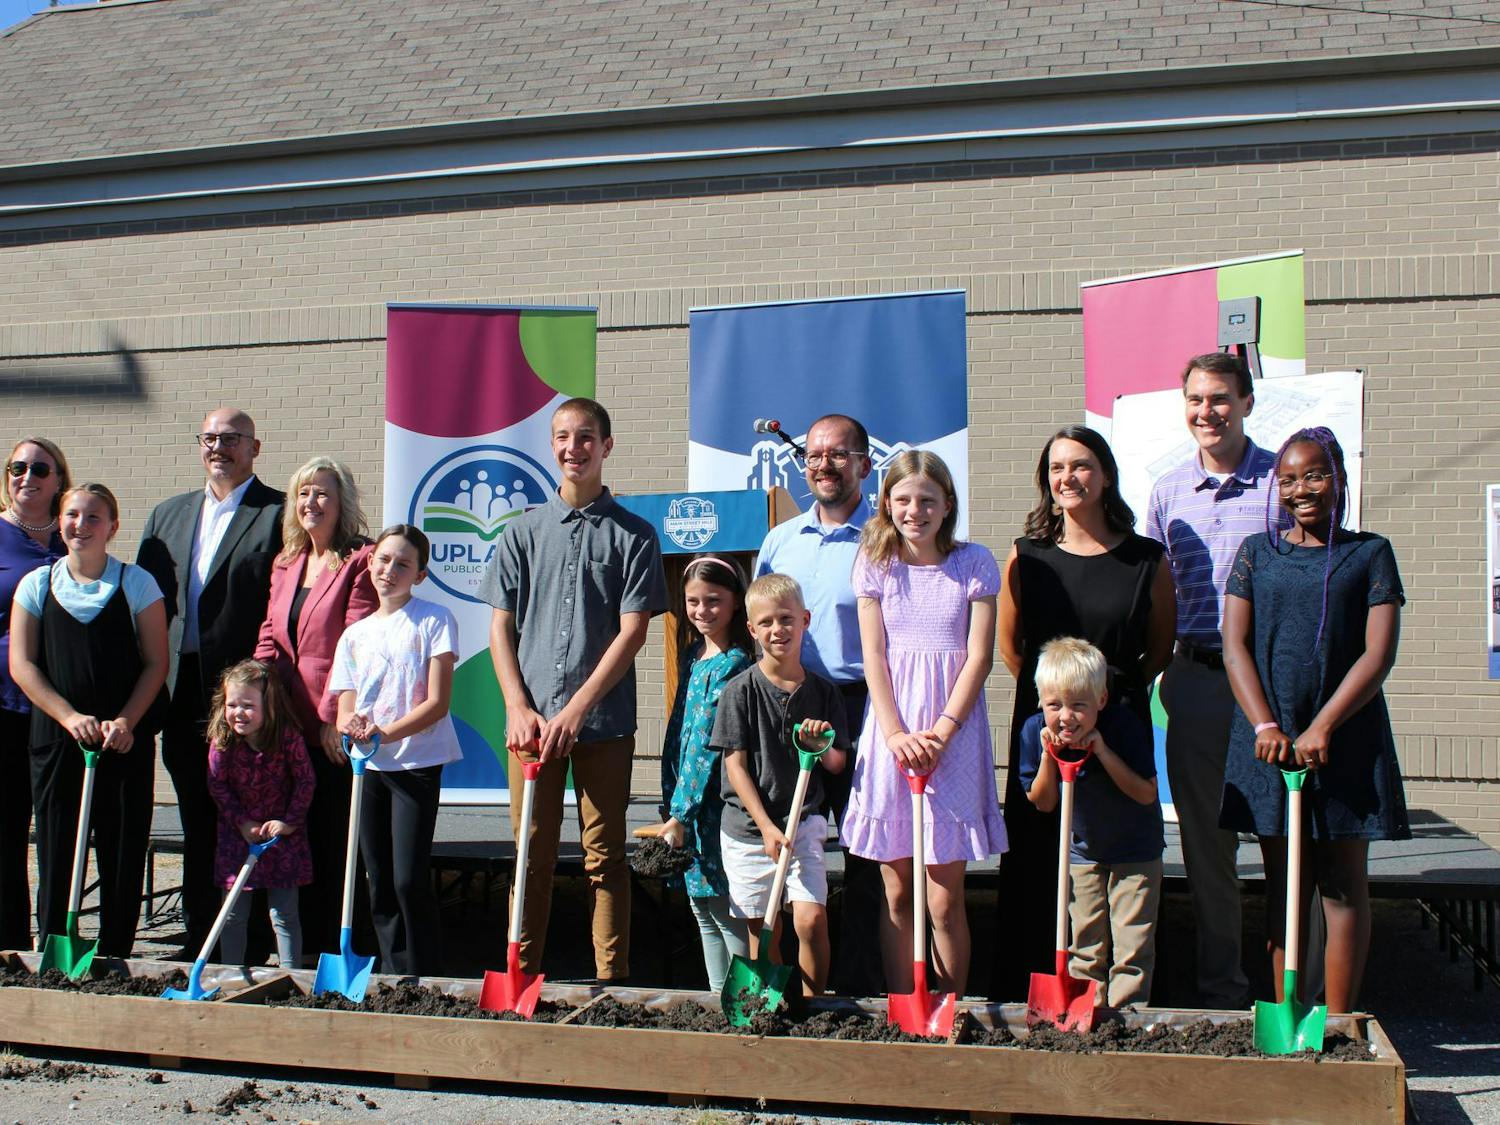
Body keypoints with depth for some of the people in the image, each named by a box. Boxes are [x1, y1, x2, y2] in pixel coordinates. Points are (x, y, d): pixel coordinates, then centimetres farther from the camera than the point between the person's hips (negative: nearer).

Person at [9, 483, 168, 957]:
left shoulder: (136, 583, 1)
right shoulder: (37, 584, 5)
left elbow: (156, 662, 0)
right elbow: (21, 664, 1)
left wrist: (126, 721, -12)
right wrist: (70, 717, -10)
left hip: (125, 740, -1)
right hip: (56, 739, 1)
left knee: (123, 855, 2)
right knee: (56, 852, 3)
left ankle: (114, 961, 12)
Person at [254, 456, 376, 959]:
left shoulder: (359, 563, -7)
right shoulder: (285, 564, 16)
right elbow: (270, 639, 13)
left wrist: (335, 714, -18)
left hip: (336, 728, -7)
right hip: (290, 725, 7)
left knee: (340, 840, -1)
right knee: (303, 838, 12)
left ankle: (345, 949, 9)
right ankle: (309, 947, 23)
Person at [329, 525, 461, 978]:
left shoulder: (434, 620, -4)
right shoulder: (355, 633, 11)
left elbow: (438, 702, -11)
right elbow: (344, 710, 8)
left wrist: (386, 733, -22)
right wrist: (349, 725, -16)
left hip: (417, 763, -5)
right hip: (368, 767, 5)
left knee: (409, 879, -9)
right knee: (379, 883, 9)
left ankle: (422, 979, 3)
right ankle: (391, 974, 21)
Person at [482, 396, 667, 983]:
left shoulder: (634, 535, 4)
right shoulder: (523, 531, 11)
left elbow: (632, 632, -3)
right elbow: (500, 627, 8)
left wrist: (577, 709, -12)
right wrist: (520, 709, -5)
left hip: (604, 721, -2)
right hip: (531, 720, 2)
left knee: (604, 857, 3)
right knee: (531, 854, 7)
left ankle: (612, 984, 10)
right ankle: (521, 977, 15)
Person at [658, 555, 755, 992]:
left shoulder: (733, 665, -14)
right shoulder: (694, 654, 12)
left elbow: (709, 744, -18)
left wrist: (681, 813, -19)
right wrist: (674, 804, 10)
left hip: (713, 805, -9)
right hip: (685, 800, 9)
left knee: (727, 914, -3)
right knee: (701, 908, 15)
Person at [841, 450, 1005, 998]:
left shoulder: (975, 563, 3)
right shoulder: (875, 564, 7)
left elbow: (979, 656, -1)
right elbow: (874, 655, 2)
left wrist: (942, 732, -12)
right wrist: (896, 734, -10)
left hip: (955, 736, -1)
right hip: (892, 735, 1)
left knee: (946, 899, 0)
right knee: (896, 893, 6)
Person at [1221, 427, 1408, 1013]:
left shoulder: (1370, 553, 2)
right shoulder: (1257, 552, 8)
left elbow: (1379, 653, -6)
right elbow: (1235, 645, 2)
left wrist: (1321, 729, -15)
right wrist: (1265, 726, -11)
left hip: (1346, 737, -2)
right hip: (1270, 736, 2)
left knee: (1343, 882, 2)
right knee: (1280, 880, 7)